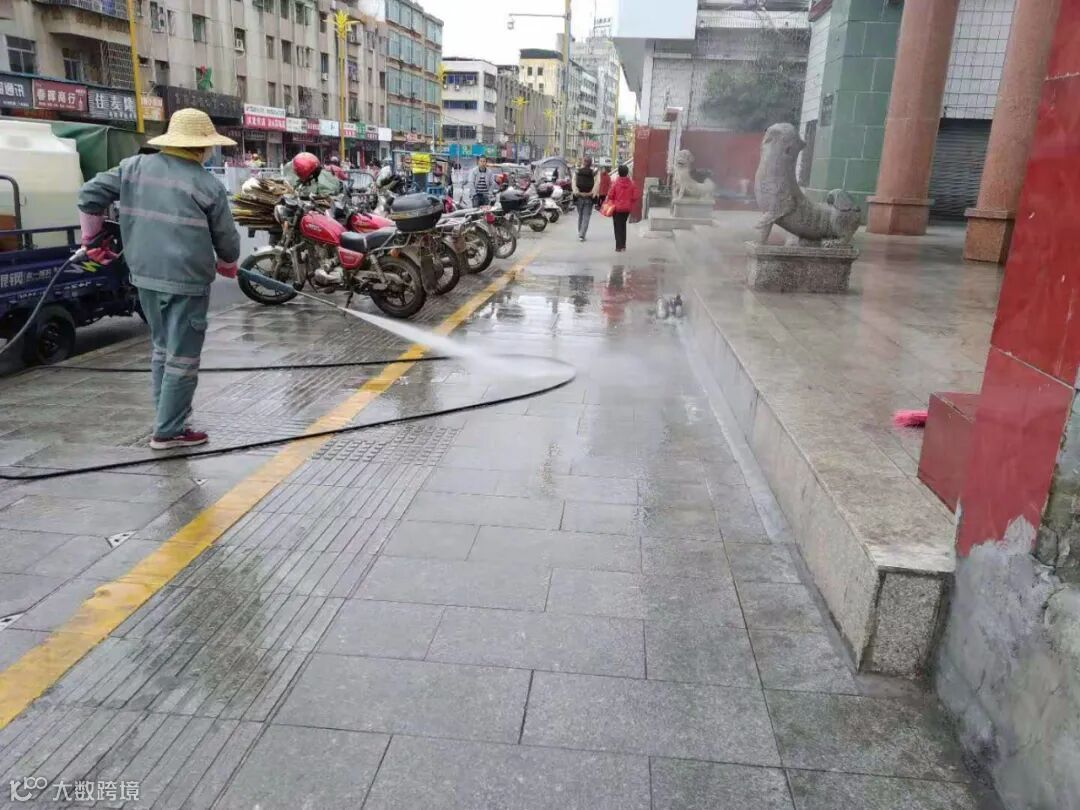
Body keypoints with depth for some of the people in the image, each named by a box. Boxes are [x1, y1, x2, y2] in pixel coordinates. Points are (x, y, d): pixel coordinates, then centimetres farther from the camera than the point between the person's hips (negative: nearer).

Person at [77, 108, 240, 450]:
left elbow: (90, 194, 6)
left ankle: (166, 419, 29)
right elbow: (226, 239, -1)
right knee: (182, 357, 2)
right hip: (186, 281, -6)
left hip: (146, 275, 7)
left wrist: (91, 236, 21)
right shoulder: (208, 184, -9)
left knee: (162, 348, 21)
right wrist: (228, 267, 19)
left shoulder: (134, 167, 5)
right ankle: (168, 431, 7)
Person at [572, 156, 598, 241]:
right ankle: (581, 235, -7)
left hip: (579, 197, 2)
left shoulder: (577, 171, -2)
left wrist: (576, 192, -8)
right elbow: (597, 184, -14)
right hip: (589, 198, -2)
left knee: (580, 216, 17)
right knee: (586, 217, 2)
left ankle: (580, 233, 23)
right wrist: (592, 193, -10)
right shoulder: (594, 172, -7)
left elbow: (573, 182, -8)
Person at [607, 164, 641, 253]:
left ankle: (619, 246, -3)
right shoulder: (631, 183, -5)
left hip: (617, 208, -3)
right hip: (627, 208, 3)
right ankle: (623, 245, 22)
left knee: (618, 227, 3)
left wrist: (612, 203, 7)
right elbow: (636, 196, -6)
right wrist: (630, 202, 11)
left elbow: (610, 195, -11)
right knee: (623, 225, 19)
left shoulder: (615, 183, -13)